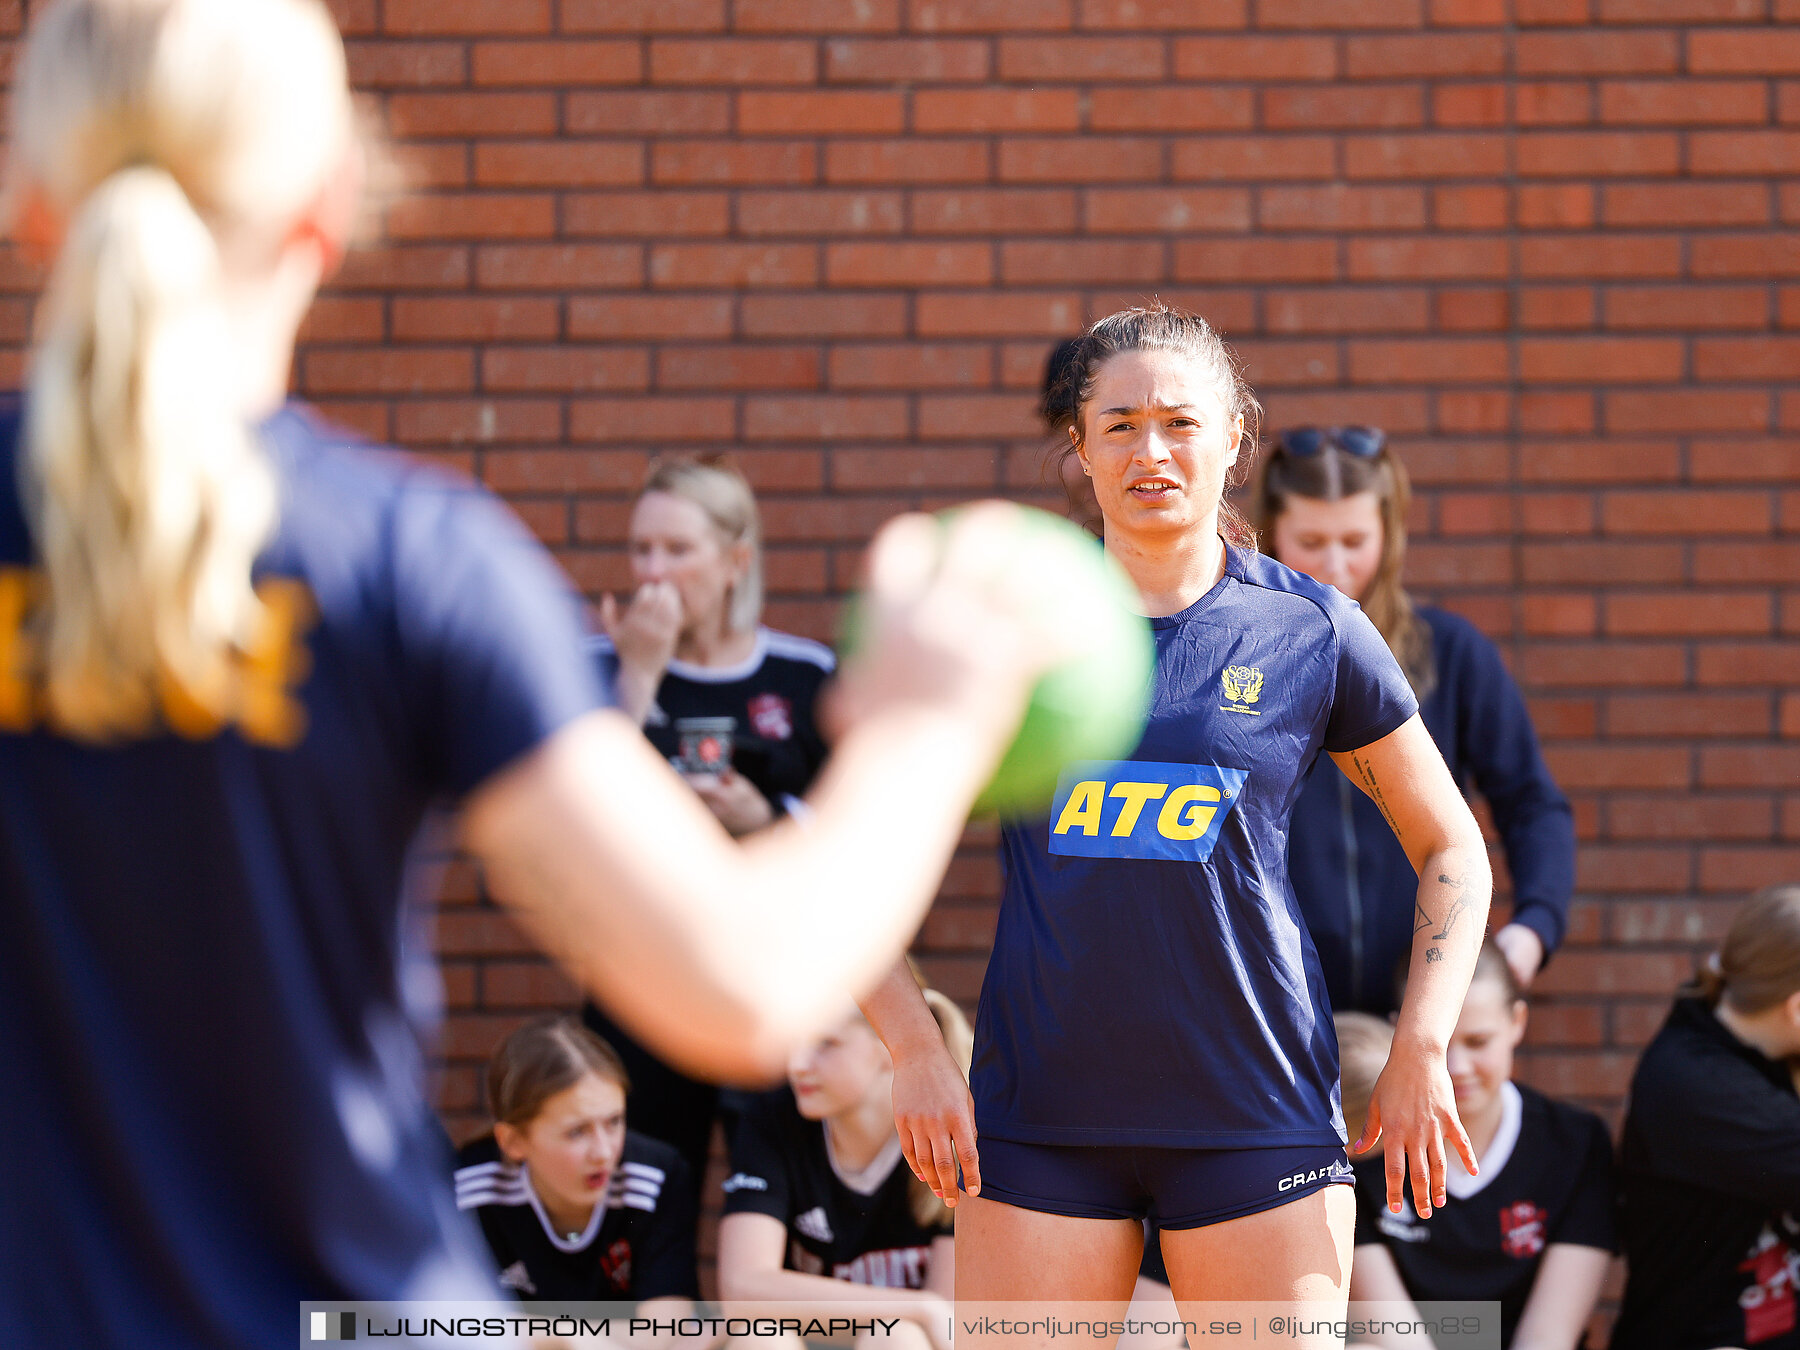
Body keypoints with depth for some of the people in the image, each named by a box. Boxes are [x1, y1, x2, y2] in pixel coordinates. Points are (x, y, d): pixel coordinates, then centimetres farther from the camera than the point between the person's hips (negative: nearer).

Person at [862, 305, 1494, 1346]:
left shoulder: (1311, 632, 4)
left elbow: (1452, 848, 13)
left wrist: (1421, 1052, 2)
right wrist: (914, 1052, -4)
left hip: (1257, 1114, 0)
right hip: (1040, 1121, 0)